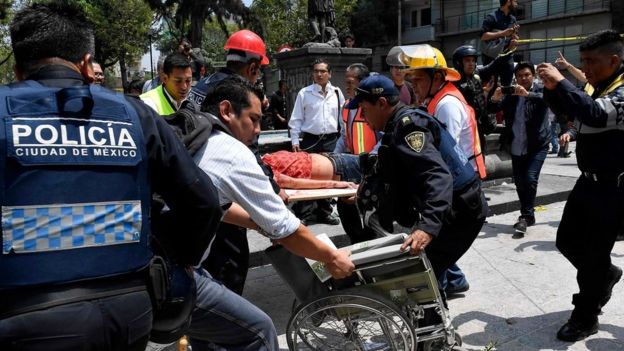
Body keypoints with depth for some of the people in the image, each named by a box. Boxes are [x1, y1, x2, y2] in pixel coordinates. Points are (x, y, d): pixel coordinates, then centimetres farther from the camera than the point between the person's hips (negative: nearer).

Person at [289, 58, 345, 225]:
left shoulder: (336, 93, 7)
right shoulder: (304, 93, 0)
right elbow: (296, 119, 1)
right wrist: (295, 141, -5)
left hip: (331, 141, 3)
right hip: (311, 141, -3)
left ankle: (324, 212, 25)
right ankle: (303, 214, 6)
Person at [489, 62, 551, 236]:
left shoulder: (541, 90, -2)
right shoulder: (511, 93, 7)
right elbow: (494, 109, 1)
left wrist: (528, 94, -39)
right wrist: (495, 99, -22)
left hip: (537, 145, -4)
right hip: (516, 147, 4)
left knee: (530, 179, -16)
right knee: (519, 183, 11)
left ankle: (526, 216, -5)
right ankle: (527, 215, 27)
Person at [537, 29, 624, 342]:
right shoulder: (596, 88, 6)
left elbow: (596, 114, -39)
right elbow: (565, 109, 19)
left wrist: (561, 81, -34)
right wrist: (551, 88, -1)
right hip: (588, 182, 8)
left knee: (594, 256, 3)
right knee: (567, 240, 17)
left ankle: (585, 319, 22)